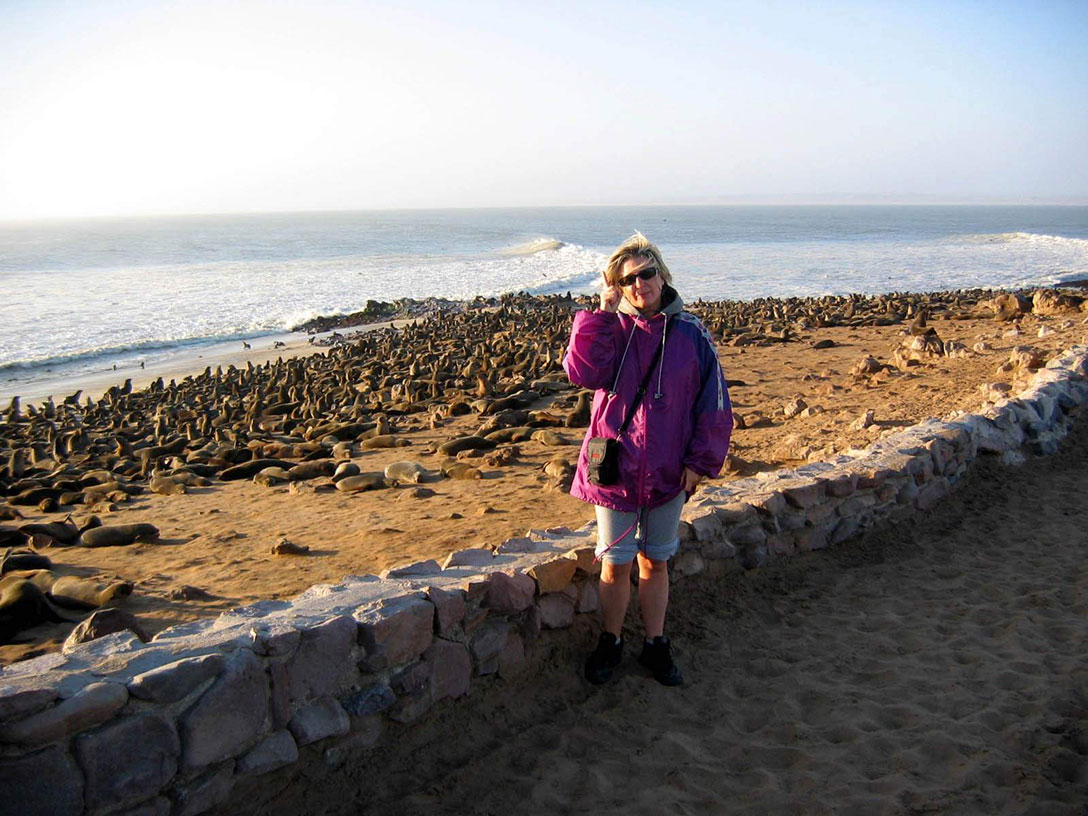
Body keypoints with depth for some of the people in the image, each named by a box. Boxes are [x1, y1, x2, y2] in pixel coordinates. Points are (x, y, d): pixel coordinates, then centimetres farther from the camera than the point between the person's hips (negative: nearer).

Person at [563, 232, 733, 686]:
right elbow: (584, 372, -23)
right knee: (615, 563, 11)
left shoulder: (689, 334, -3)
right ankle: (610, 643, 31)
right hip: (615, 468, -1)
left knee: (655, 562, 15)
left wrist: (701, 461, -3)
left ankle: (655, 645, 32)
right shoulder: (610, 330, -3)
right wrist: (603, 312, -19)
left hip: (668, 473, 1)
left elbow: (714, 402, 0)